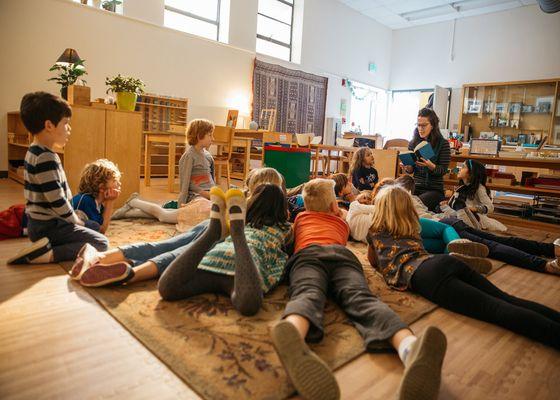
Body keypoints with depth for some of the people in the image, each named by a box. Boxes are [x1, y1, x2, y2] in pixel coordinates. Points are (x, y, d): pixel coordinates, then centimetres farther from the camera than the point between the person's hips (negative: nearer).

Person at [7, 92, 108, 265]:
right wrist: (75, 220, -7)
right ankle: (49, 254, -15)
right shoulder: (46, 158, -22)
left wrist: (73, 218, 15)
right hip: (48, 227, -10)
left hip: (36, 223, 10)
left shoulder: (33, 152, 9)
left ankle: (44, 246, 8)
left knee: (94, 226, 23)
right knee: (101, 243, -9)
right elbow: (57, 201, -24)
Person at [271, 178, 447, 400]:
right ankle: (410, 348, -59)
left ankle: (292, 338, -69)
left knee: (307, 293, -30)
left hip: (308, 254, 0)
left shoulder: (300, 217, 38)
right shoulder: (341, 222, 40)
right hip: (342, 254, 1)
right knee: (361, 296, -26)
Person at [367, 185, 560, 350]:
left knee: (494, 308, -22)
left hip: (424, 275, -6)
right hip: (447, 261, 6)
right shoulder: (411, 229, 33)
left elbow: (373, 261, 36)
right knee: (507, 300, -5)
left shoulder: (375, 234, 19)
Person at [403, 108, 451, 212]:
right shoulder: (413, 143, 7)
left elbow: (443, 170, -7)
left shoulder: (443, 144, -4)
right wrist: (408, 168, -10)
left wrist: (431, 166, -27)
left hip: (435, 189, -3)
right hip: (416, 187, 4)